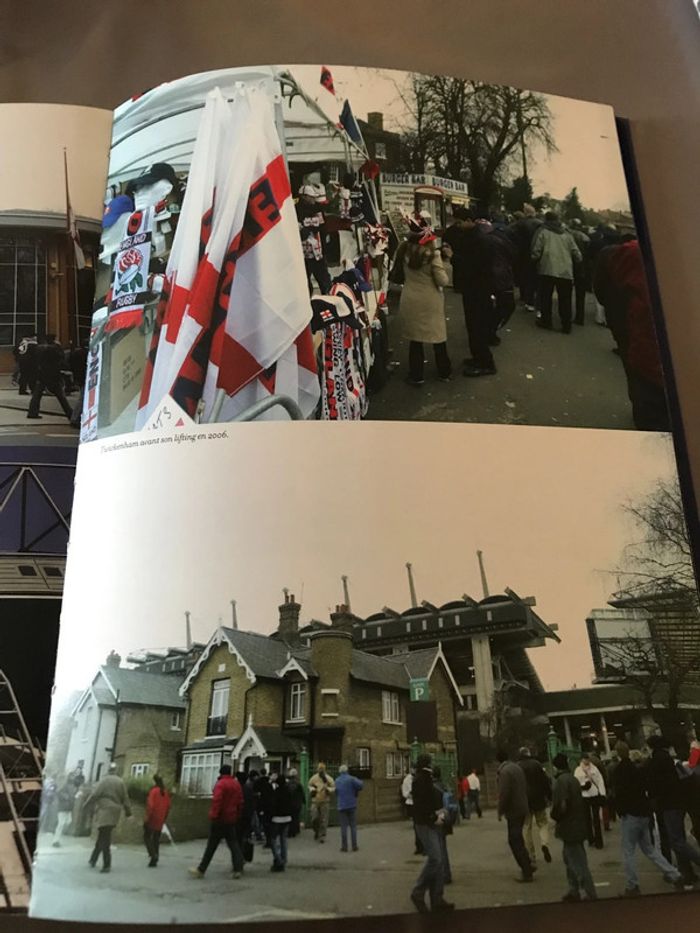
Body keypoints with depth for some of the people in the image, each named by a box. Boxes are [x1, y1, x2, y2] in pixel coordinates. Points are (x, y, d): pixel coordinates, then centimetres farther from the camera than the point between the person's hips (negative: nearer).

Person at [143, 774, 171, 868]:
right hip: (160, 821, 6)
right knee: (156, 839, 13)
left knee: (147, 837, 3)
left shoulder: (154, 791, -13)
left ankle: (153, 854, -14)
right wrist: (164, 818, 18)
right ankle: (154, 860, 12)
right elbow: (168, 807, 11)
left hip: (152, 819, -6)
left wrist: (147, 816, -14)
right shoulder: (165, 792, 8)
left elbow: (150, 805, -20)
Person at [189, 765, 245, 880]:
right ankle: (238, 869, 2)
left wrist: (213, 815, -20)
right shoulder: (237, 784, 9)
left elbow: (217, 801, -23)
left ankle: (201, 870, 8)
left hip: (219, 820, -6)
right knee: (233, 844, 9)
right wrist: (238, 816, 17)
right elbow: (240, 802, 12)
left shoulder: (220, 784, -12)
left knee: (211, 846, 1)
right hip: (231, 819, 6)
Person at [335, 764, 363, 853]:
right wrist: (355, 791, -2)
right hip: (352, 805, -2)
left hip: (341, 806, 2)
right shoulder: (351, 779, -7)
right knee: (353, 826, 5)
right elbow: (360, 785, -19)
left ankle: (344, 846, 3)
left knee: (344, 826, 5)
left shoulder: (337, 781, 6)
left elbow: (336, 793, 12)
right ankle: (354, 846, 4)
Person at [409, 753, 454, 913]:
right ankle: (418, 893, -1)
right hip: (425, 824, -10)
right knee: (434, 859, -13)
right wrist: (434, 818, -16)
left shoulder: (428, 779, 15)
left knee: (437, 860, 8)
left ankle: (437, 899, 12)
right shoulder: (420, 780, -14)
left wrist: (440, 813, 4)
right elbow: (421, 804, -21)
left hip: (434, 824, 10)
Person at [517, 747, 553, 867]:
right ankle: (544, 843, -15)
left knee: (527, 828, 8)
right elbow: (545, 782, -4)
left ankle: (532, 856, 7)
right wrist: (550, 797, 3)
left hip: (523, 802, 1)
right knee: (543, 823, 12)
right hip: (538, 800, -1)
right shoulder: (536, 764, -2)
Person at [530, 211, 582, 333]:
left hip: (547, 271, -3)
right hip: (566, 272, 3)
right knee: (565, 299, 8)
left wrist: (534, 259, 12)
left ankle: (546, 320, 18)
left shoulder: (542, 232, 1)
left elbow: (536, 252, -8)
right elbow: (577, 255, 7)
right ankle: (566, 325, 9)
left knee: (545, 297, 12)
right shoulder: (567, 234, 12)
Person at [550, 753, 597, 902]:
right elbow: (580, 802, 14)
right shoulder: (573, 779, 10)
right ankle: (574, 891, 28)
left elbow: (561, 805, -25)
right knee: (569, 857, 21)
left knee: (578, 863, -2)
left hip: (569, 827, -10)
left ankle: (591, 895, 2)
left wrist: (555, 816, -5)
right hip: (578, 824, 10)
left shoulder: (561, 781, -19)